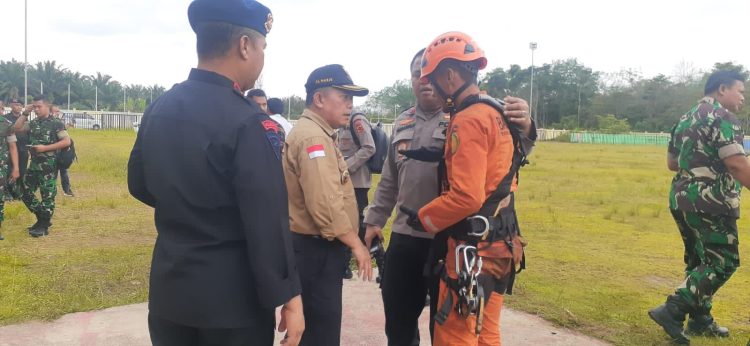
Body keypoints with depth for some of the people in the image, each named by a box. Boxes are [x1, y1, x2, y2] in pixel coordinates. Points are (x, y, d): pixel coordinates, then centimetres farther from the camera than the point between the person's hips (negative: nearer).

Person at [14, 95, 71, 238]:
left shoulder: (56, 123, -9)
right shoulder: (33, 123, 11)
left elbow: (67, 141, -17)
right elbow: (16, 129, 11)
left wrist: (45, 148, -20)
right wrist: (25, 113, 2)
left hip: (48, 165, -8)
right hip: (34, 163, 8)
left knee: (47, 196, -1)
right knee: (26, 193, 10)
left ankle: (44, 226, 7)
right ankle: (42, 218, 23)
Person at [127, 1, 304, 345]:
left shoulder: (158, 109, 3)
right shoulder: (247, 122, -20)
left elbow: (139, 185, 15)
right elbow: (268, 223, -23)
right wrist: (288, 296, -16)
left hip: (168, 287, 7)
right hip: (232, 295, -6)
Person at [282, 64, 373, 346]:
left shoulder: (316, 133, 16)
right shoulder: (313, 137, -18)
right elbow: (326, 204, -26)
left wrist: (348, 242, 22)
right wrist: (355, 244, -16)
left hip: (317, 247, 11)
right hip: (316, 249, -11)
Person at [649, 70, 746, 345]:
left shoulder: (686, 118, 17)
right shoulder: (722, 117, -10)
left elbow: (672, 162, 23)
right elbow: (737, 164, -19)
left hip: (681, 197, 9)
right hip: (709, 202, -9)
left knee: (699, 260, 17)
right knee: (722, 262, -3)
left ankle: (701, 320, 23)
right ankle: (672, 310, -10)